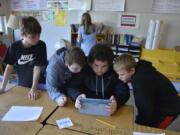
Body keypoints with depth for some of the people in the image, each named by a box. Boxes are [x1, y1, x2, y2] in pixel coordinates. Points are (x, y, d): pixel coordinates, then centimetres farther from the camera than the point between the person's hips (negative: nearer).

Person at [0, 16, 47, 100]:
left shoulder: (41, 45, -17)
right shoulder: (14, 47, -12)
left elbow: (37, 68, -18)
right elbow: (9, 67, -4)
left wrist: (34, 88, -22)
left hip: (39, 84, -2)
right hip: (22, 84, 2)